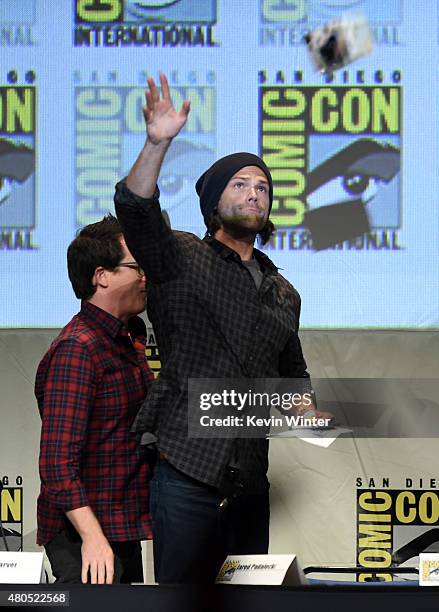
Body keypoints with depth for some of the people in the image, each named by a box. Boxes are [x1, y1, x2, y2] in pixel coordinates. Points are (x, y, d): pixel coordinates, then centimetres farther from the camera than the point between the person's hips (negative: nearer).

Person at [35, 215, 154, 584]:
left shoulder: (130, 340, 15)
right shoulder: (77, 349, -16)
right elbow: (57, 462, -23)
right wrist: (92, 536, -29)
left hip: (125, 527, 10)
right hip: (85, 536, -10)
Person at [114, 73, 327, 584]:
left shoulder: (283, 294, 21)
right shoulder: (182, 260, 3)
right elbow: (135, 209, -16)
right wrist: (157, 144, -31)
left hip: (250, 481, 6)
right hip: (188, 470, -6)